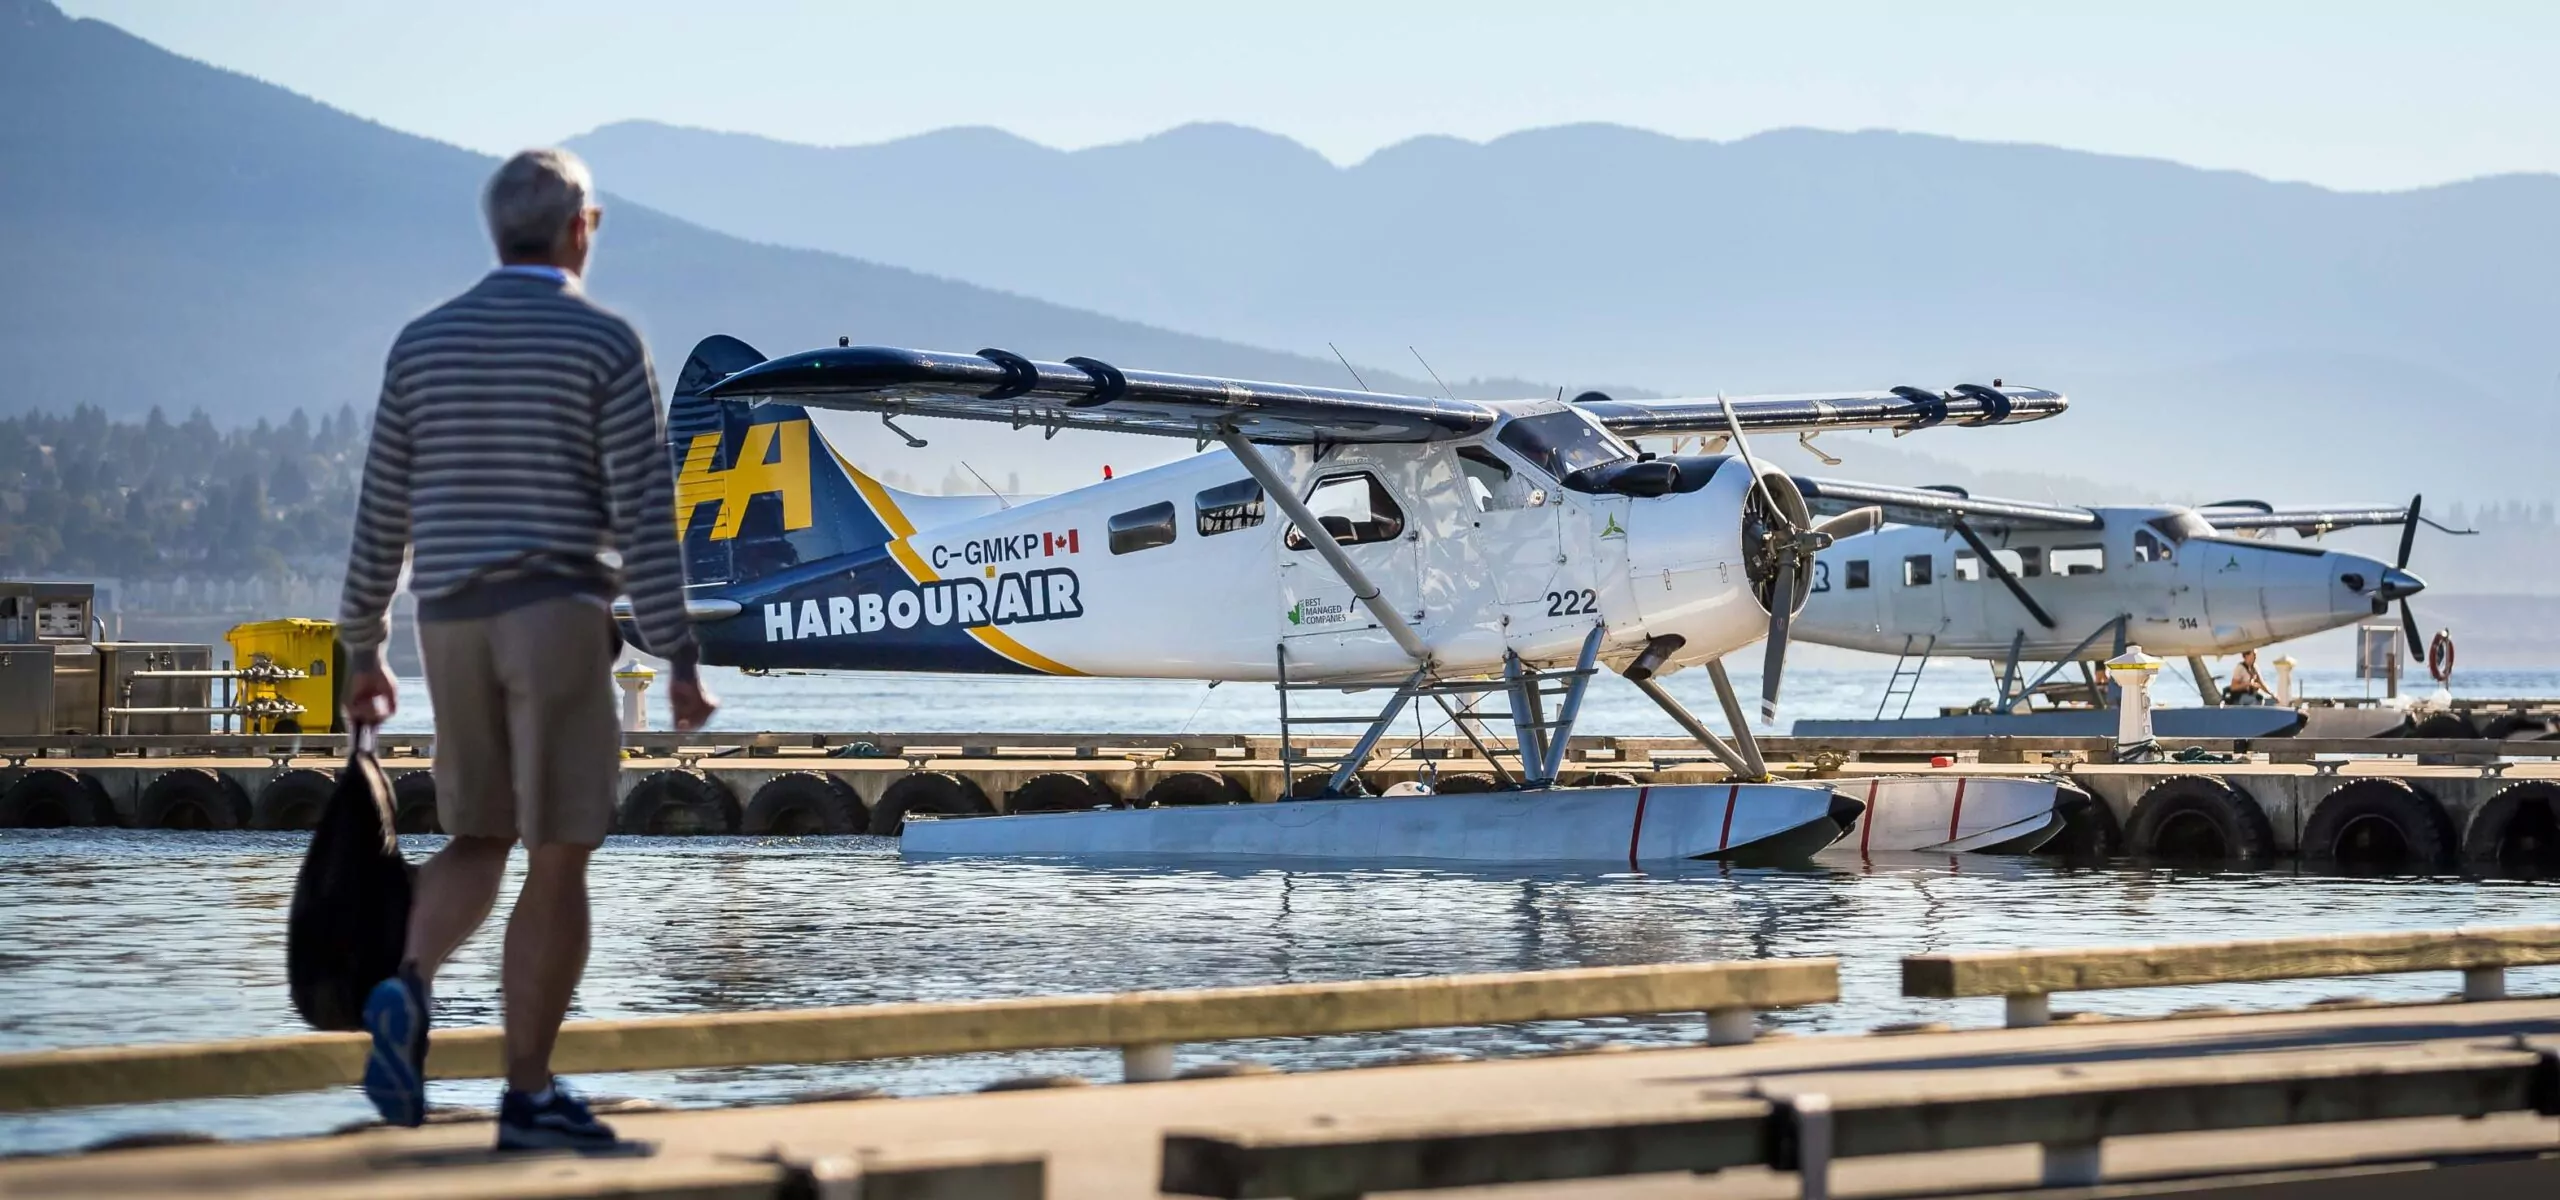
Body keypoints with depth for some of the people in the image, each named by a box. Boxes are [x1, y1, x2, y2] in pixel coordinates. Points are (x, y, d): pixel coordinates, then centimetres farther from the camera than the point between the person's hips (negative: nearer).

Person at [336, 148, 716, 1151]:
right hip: (559, 615, -4)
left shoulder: (424, 342, 8)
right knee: (558, 858, 1)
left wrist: (362, 652, 16)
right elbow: (643, 512, -10)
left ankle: (409, 989, -13)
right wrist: (679, 660, -9)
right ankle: (529, 1094, 0)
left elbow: (382, 511, 9)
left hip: (452, 618, 4)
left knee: (480, 839, 16)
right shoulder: (604, 343, -5)